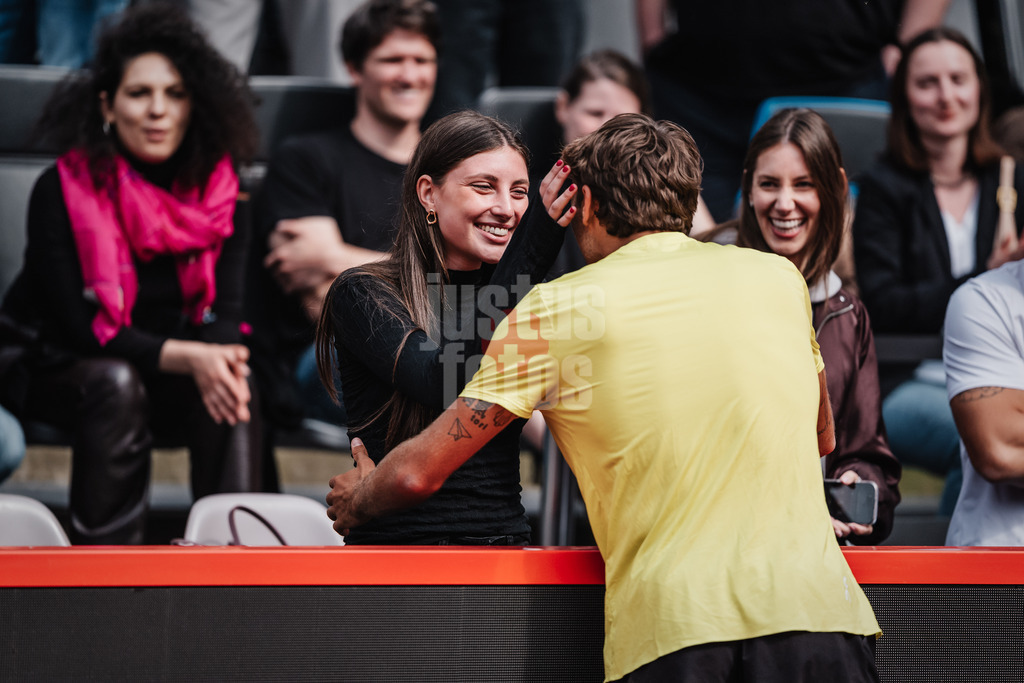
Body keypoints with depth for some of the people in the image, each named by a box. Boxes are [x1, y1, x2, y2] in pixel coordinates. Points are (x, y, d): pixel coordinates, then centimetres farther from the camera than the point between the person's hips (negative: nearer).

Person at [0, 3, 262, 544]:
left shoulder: (217, 189, -2)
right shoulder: (62, 191, -13)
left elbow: (225, 308, -6)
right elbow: (78, 326, -18)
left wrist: (223, 358, -32)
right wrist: (186, 357, -31)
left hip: (173, 371, 3)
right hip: (60, 371, -3)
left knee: (232, 390, -28)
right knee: (115, 384, -36)